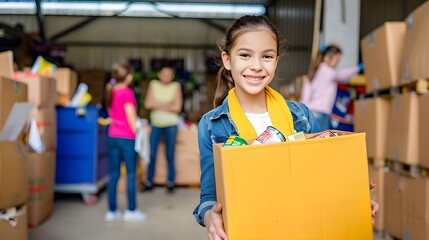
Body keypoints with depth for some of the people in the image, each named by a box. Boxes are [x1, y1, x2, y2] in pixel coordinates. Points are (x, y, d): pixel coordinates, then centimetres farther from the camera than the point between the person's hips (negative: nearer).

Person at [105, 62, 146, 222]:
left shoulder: (111, 92, 10)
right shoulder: (127, 92, -11)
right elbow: (131, 117, -13)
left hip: (112, 136, 7)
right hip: (127, 137, -7)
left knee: (114, 174, 8)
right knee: (131, 174, 3)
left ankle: (112, 211, 12)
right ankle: (131, 211, 9)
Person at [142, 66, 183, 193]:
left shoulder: (176, 86, -1)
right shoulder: (153, 84, 4)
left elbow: (177, 107, -9)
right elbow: (147, 104, -5)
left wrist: (158, 105, -7)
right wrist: (167, 105, -9)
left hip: (171, 125, -1)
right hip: (156, 124, 2)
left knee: (170, 155, 3)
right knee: (152, 155, 2)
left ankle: (170, 183, 13)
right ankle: (149, 183, 13)